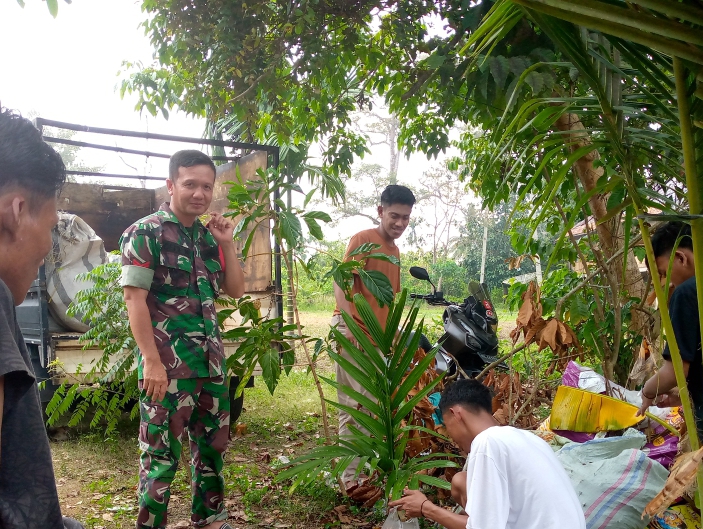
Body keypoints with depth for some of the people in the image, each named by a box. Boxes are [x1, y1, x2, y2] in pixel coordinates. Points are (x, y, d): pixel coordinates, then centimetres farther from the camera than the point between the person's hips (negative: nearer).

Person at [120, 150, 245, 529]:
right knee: (162, 455, 2)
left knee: (212, 445, 17)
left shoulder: (208, 237, 11)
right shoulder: (146, 232, -8)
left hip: (212, 362, 7)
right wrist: (152, 361, -18)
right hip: (167, 365, -7)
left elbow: (235, 291, 14)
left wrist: (227, 244, 2)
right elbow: (134, 299, -13)